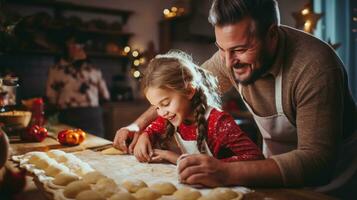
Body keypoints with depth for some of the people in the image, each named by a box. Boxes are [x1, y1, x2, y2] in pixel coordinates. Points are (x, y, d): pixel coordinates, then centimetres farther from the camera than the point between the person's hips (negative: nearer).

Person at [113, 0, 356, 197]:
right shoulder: (232, 53, -14)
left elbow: (317, 160, -33)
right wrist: (138, 125, -9)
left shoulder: (314, 67, -30)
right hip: (280, 172, 3)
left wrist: (227, 173, -43)